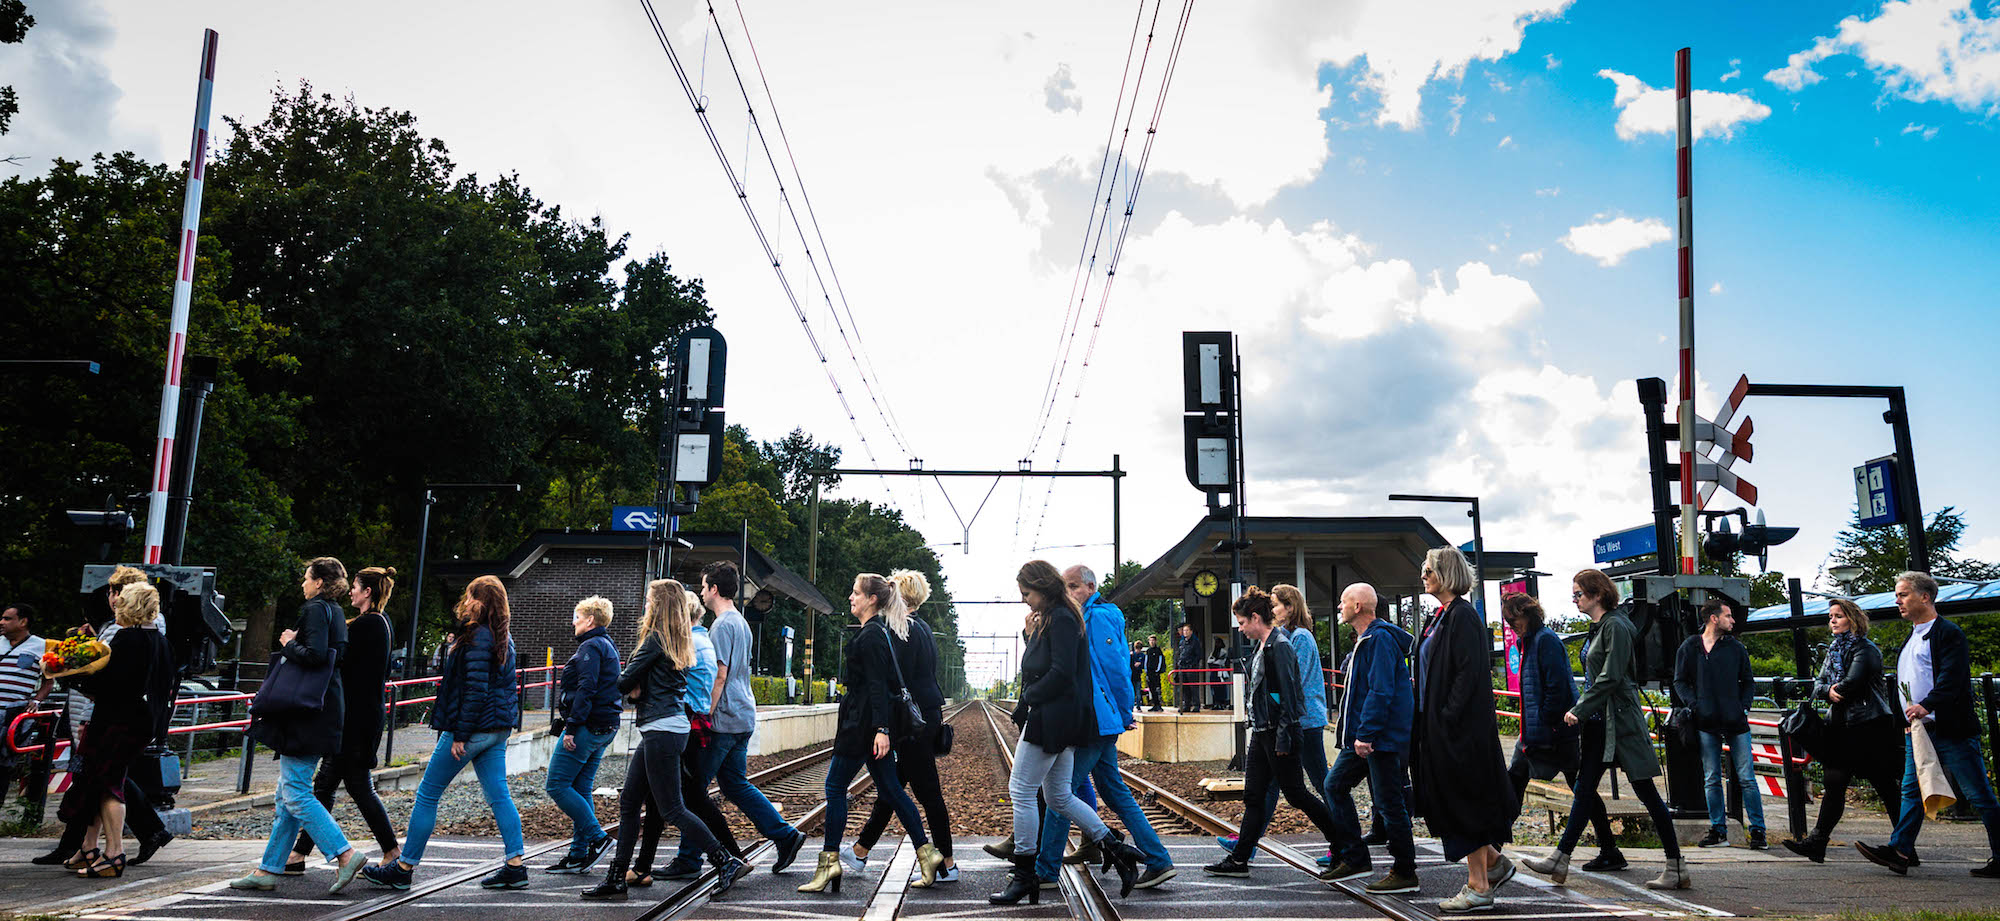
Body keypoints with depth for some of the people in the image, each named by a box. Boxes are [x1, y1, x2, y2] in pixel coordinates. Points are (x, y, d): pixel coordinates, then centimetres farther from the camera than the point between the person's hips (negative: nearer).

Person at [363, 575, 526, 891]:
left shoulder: (478, 637, -16)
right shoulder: (504, 637, 12)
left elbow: (475, 690, -20)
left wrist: (460, 735, -19)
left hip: (472, 728, -9)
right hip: (498, 729, 9)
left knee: (427, 795, 3)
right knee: (499, 795, 8)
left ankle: (403, 868, 11)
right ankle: (515, 866, 4)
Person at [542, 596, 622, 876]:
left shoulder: (591, 647, -11)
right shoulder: (608, 646, 19)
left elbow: (586, 689, -21)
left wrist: (571, 727, -22)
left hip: (586, 727, -10)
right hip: (604, 728, 10)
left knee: (557, 785, -5)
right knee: (581, 789, 11)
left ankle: (597, 837, -6)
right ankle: (579, 854, 12)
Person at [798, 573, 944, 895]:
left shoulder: (871, 635, -14)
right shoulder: (880, 631, 16)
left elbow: (877, 685, -20)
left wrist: (881, 729, -23)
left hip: (865, 723, -10)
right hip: (876, 724, 10)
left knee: (835, 786, -3)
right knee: (889, 788, 11)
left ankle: (829, 860, 0)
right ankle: (927, 852, 10)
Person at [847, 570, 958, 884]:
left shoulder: (905, 630, -15)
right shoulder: (922, 628, 14)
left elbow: (901, 681, -20)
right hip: (930, 714, 10)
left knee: (927, 792, -3)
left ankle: (947, 865, 4)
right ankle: (860, 852, 26)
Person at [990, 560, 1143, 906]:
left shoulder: (1061, 619, -13)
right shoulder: (1047, 620, 18)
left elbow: (1061, 673, -21)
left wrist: (1027, 701, -15)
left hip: (1051, 718, -10)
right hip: (1062, 723, 10)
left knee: (1021, 792, -4)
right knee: (1059, 796, 14)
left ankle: (1024, 876, 4)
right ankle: (1115, 848, 15)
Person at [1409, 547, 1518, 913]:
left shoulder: (1463, 615, -14)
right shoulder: (1440, 616, 15)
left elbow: (1470, 672, -20)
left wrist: (1447, 717, -21)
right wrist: (1429, 720, 15)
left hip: (1460, 728, -9)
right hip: (1438, 726, 10)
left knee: (1463, 802, -3)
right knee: (1446, 802, 13)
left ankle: (1479, 887, 5)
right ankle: (1494, 861, 26)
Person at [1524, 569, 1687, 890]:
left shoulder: (1616, 626, -13)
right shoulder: (1598, 628, 14)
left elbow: (1610, 678, -20)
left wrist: (1579, 710, -16)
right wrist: (1580, 711, 12)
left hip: (1620, 720, -9)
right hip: (1599, 722, 9)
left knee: (1645, 791, -2)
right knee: (1583, 789, 8)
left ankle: (1676, 866, 8)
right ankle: (1560, 859, 9)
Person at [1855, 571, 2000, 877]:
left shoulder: (1948, 633, -8)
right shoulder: (1910, 640, 20)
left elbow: (1952, 676, -22)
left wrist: (1927, 705, -33)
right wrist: (1909, 721, 19)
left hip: (1951, 729, -8)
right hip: (1918, 730, 8)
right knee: (1912, 790, 4)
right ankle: (1899, 852, 2)